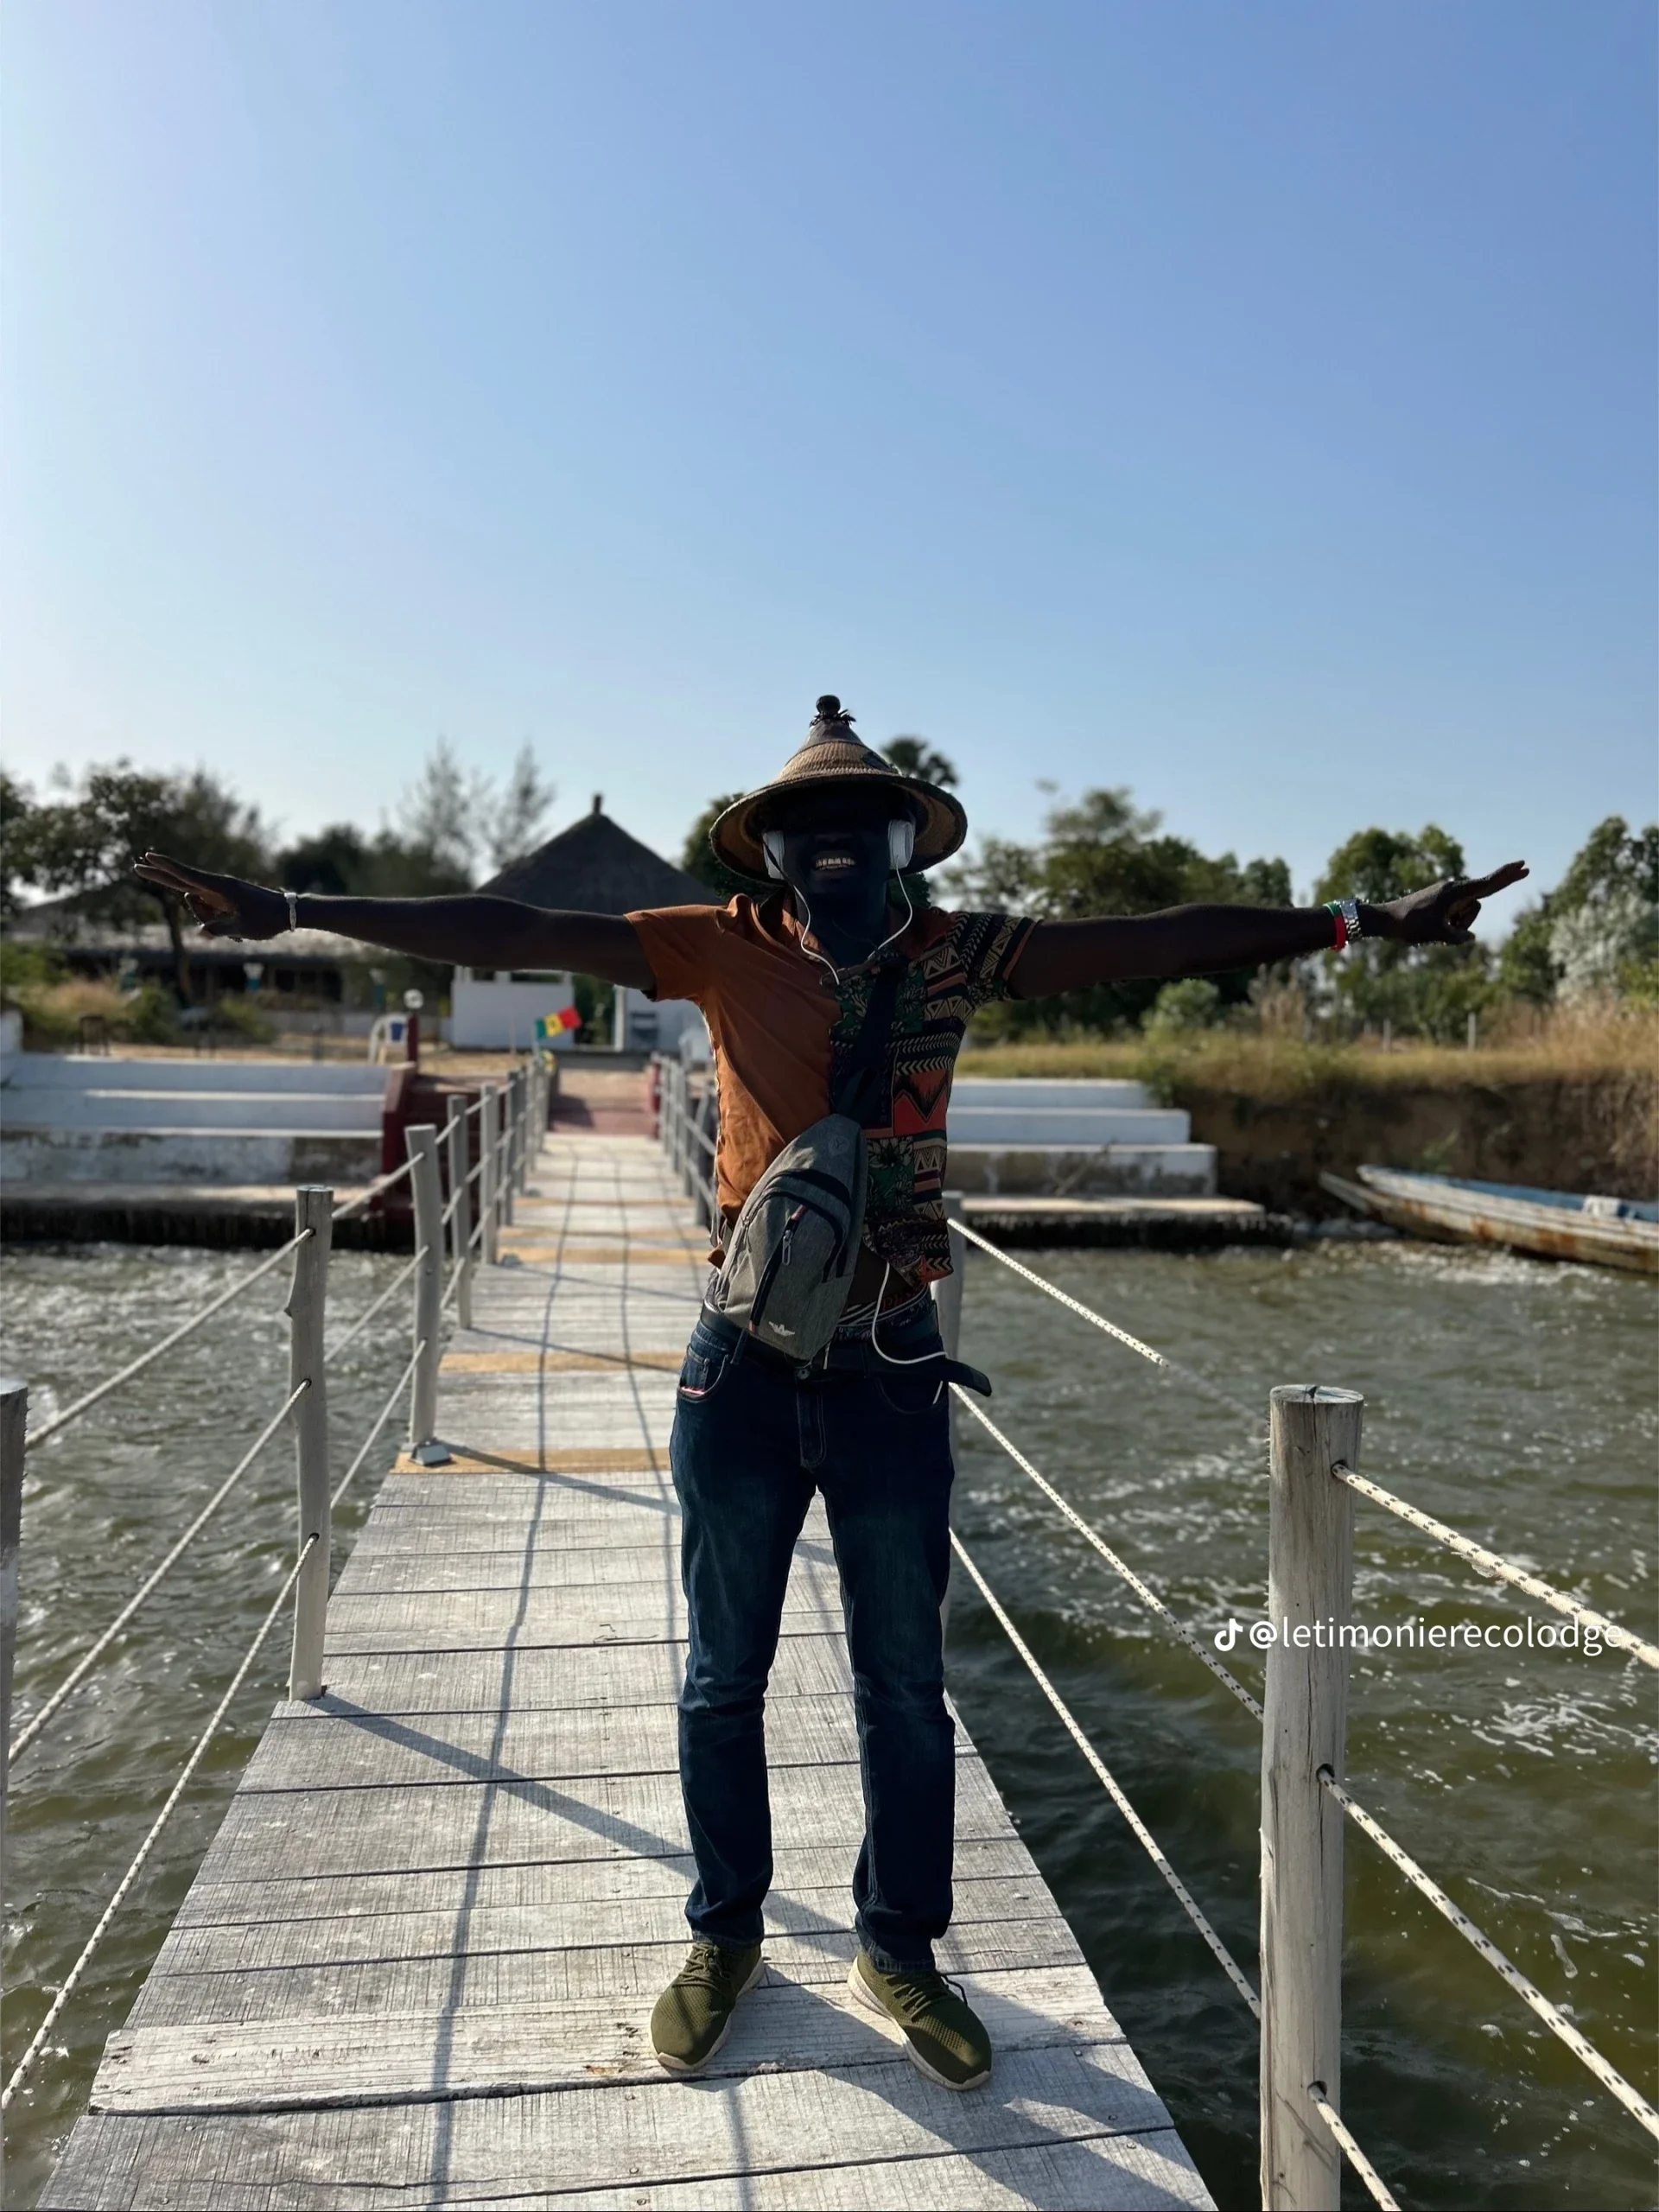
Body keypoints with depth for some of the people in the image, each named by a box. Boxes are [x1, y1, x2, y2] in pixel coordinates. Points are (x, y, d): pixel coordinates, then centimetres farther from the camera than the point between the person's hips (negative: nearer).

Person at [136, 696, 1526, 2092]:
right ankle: (725, 1938, 38)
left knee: (905, 1685, 14)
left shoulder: (955, 955, -2)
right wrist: (287, 911, -12)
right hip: (744, 1366, 0)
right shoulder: (724, 949, -5)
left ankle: (901, 1951, 36)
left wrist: (1368, 920, -7)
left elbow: (1164, 942, -3)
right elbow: (512, 933, -9)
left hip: (892, 1366, 1)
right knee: (723, 1678, 15)